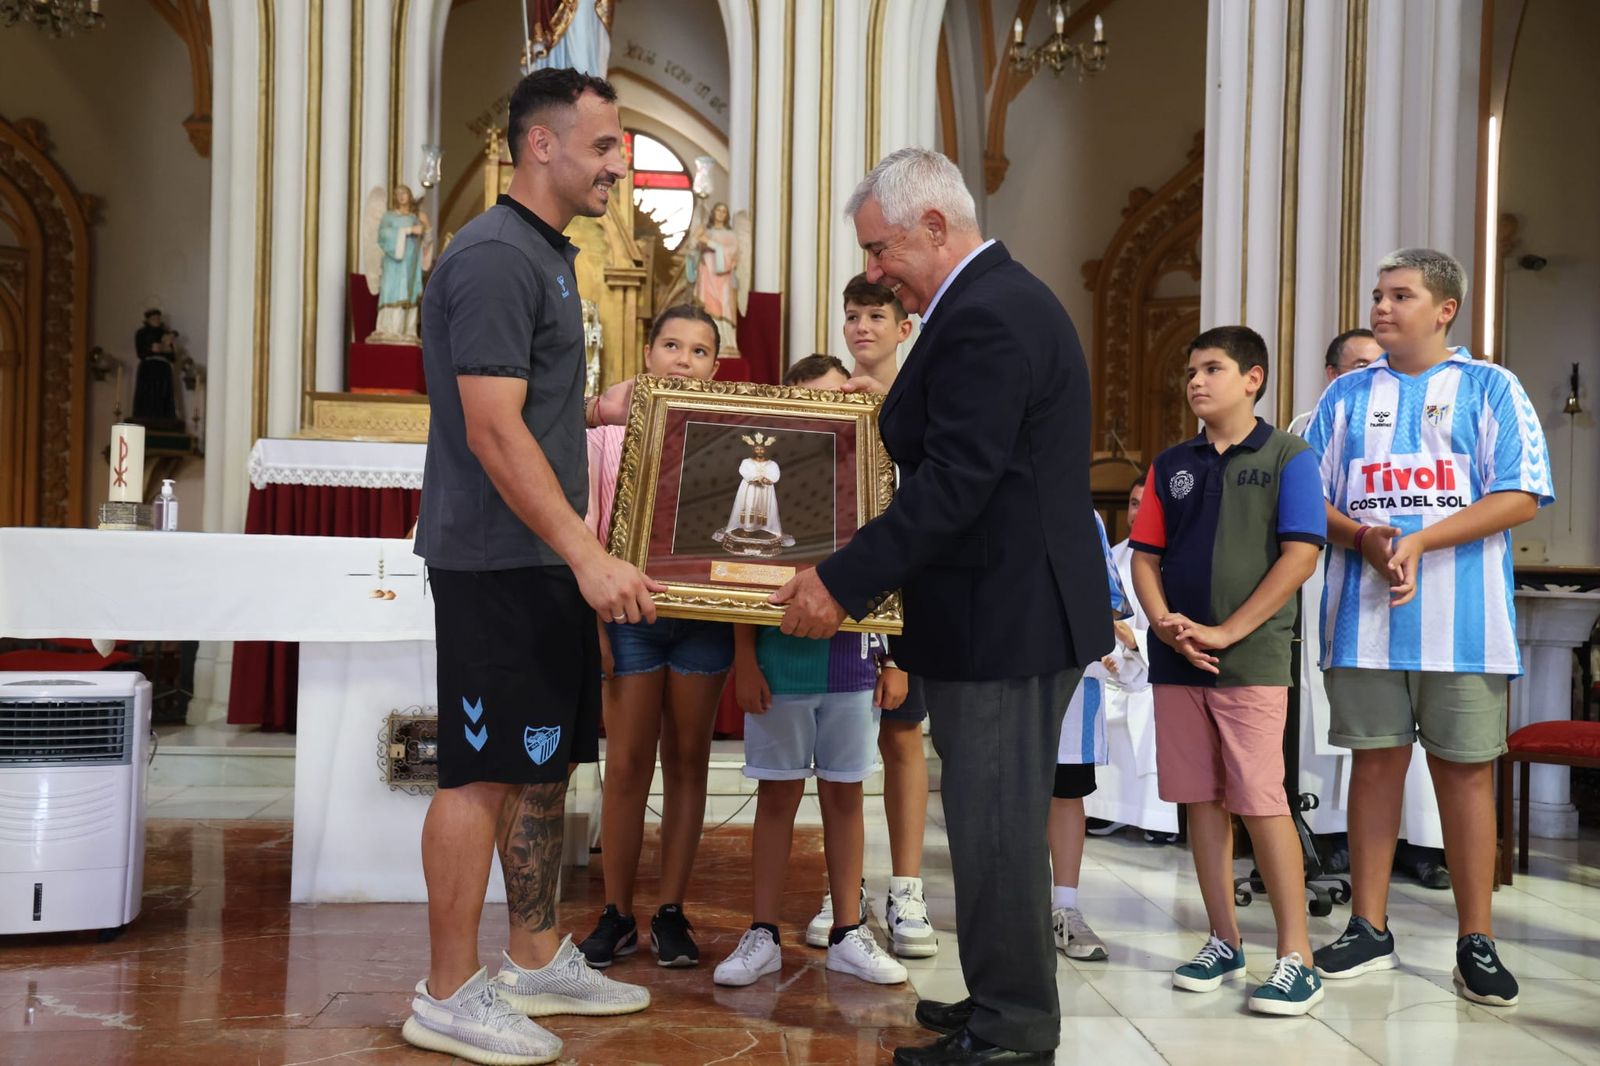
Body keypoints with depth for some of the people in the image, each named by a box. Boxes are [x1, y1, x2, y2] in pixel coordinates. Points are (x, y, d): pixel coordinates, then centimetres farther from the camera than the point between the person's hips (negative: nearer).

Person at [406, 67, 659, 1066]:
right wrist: (590, 557, -26)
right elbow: (492, 431, -23)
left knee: (546, 762, 15)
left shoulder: (547, 255, 16)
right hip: (497, 562, -10)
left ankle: (537, 961, 27)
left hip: (548, 562, 10)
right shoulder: (495, 257, -15)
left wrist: (602, 409, 17)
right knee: (485, 770, -4)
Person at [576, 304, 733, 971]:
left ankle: (671, 912, 16)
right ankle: (617, 915, 12)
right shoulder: (610, 427, 3)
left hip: (703, 613, 1)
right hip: (629, 609, -1)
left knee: (688, 761, 7)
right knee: (626, 765, 2)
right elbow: (587, 526, 1)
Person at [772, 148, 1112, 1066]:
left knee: (996, 824, -1)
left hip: (1004, 618, -11)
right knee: (1003, 818, 17)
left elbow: (953, 483, -24)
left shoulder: (984, 318, -18)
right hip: (1025, 608, 11)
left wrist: (843, 581, -22)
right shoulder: (1006, 297, 15)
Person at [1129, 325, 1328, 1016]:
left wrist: (1226, 632, -13)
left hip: (1251, 660, -5)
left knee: (1261, 802, -8)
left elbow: (1300, 556, -9)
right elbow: (1146, 556, 12)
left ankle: (1296, 958, -2)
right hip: (1177, 660, 5)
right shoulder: (1171, 465, 13)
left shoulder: (1287, 457, -1)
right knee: (1201, 800, 8)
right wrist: (1165, 623, -7)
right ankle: (1224, 942, 18)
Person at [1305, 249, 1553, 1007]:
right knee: (1375, 763, 7)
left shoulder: (1489, 388, 4)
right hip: (1365, 618, 3)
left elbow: (1520, 498, -5)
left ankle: (1476, 942, 9)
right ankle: (1369, 929, 15)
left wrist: (1418, 543, -15)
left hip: (1461, 621, -2)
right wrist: (1363, 538, -10)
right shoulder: (1347, 396, 13)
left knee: (1466, 770, 0)